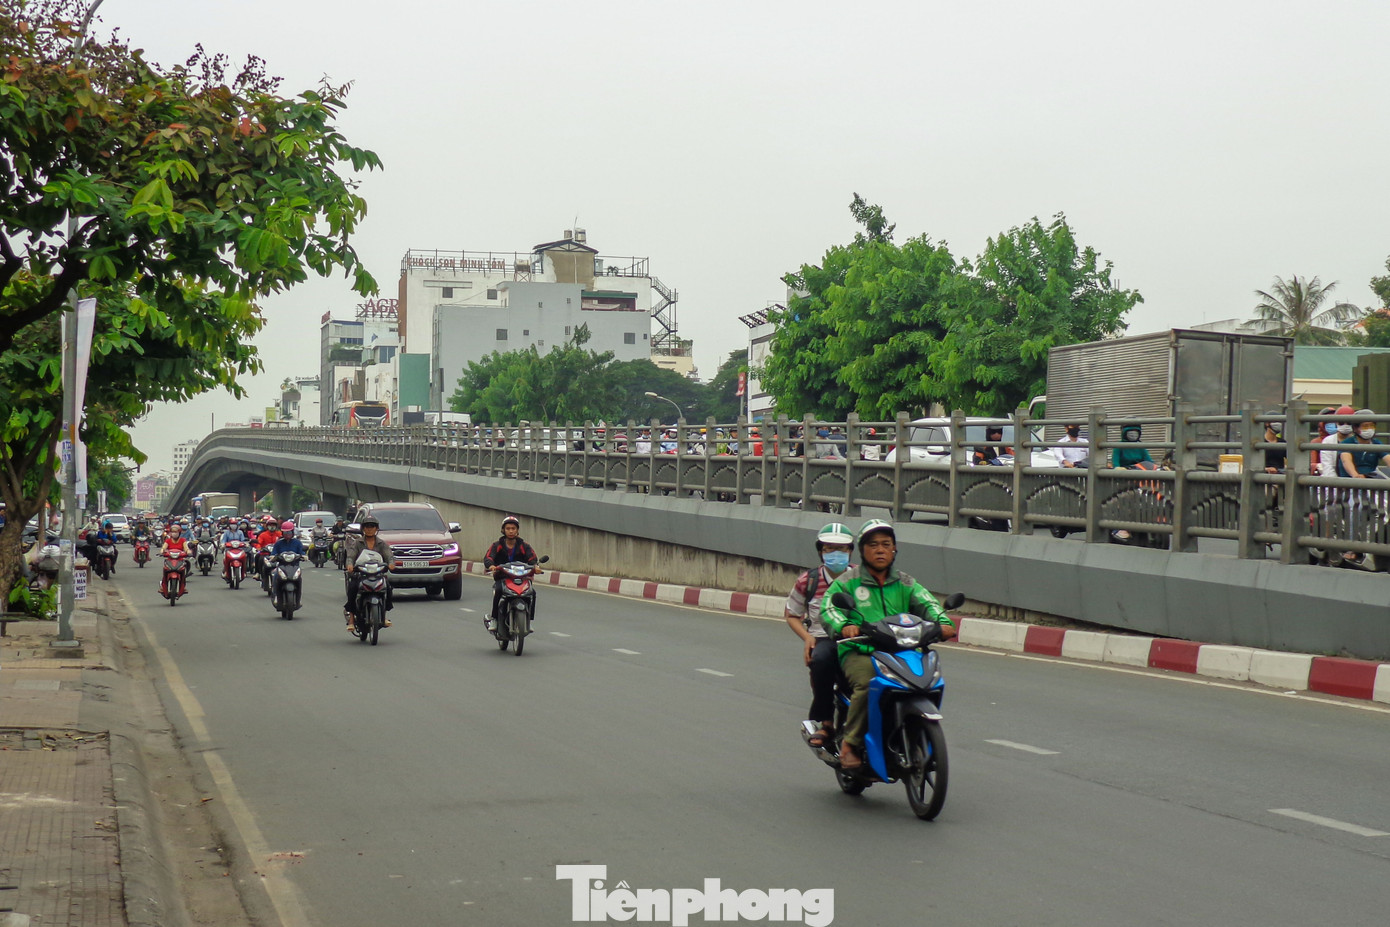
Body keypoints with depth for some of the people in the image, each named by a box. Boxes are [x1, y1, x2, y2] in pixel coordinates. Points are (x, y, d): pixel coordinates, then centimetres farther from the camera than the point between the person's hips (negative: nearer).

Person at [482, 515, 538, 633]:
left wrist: (534, 566, -32)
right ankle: (493, 618, -17)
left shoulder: (523, 546, 9)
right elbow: (488, 557, -10)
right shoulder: (497, 545, 6)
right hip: (501, 577, -1)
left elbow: (532, 558, -7)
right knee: (498, 590, -33)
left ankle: (529, 619, -8)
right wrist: (491, 566, -34)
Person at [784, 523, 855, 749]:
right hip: (822, 638, 0)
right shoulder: (808, 581, 6)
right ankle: (825, 721, -22)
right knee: (821, 659, -37)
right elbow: (791, 614, 17)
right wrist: (807, 637, -1)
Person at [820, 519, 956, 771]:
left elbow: (926, 603, 3)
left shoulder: (905, 584, 19)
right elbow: (828, 607, -5)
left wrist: (943, 622, -19)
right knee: (867, 684, -34)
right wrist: (844, 625, -28)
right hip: (859, 653, -3)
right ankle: (851, 743, -19)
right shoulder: (848, 581, 10)